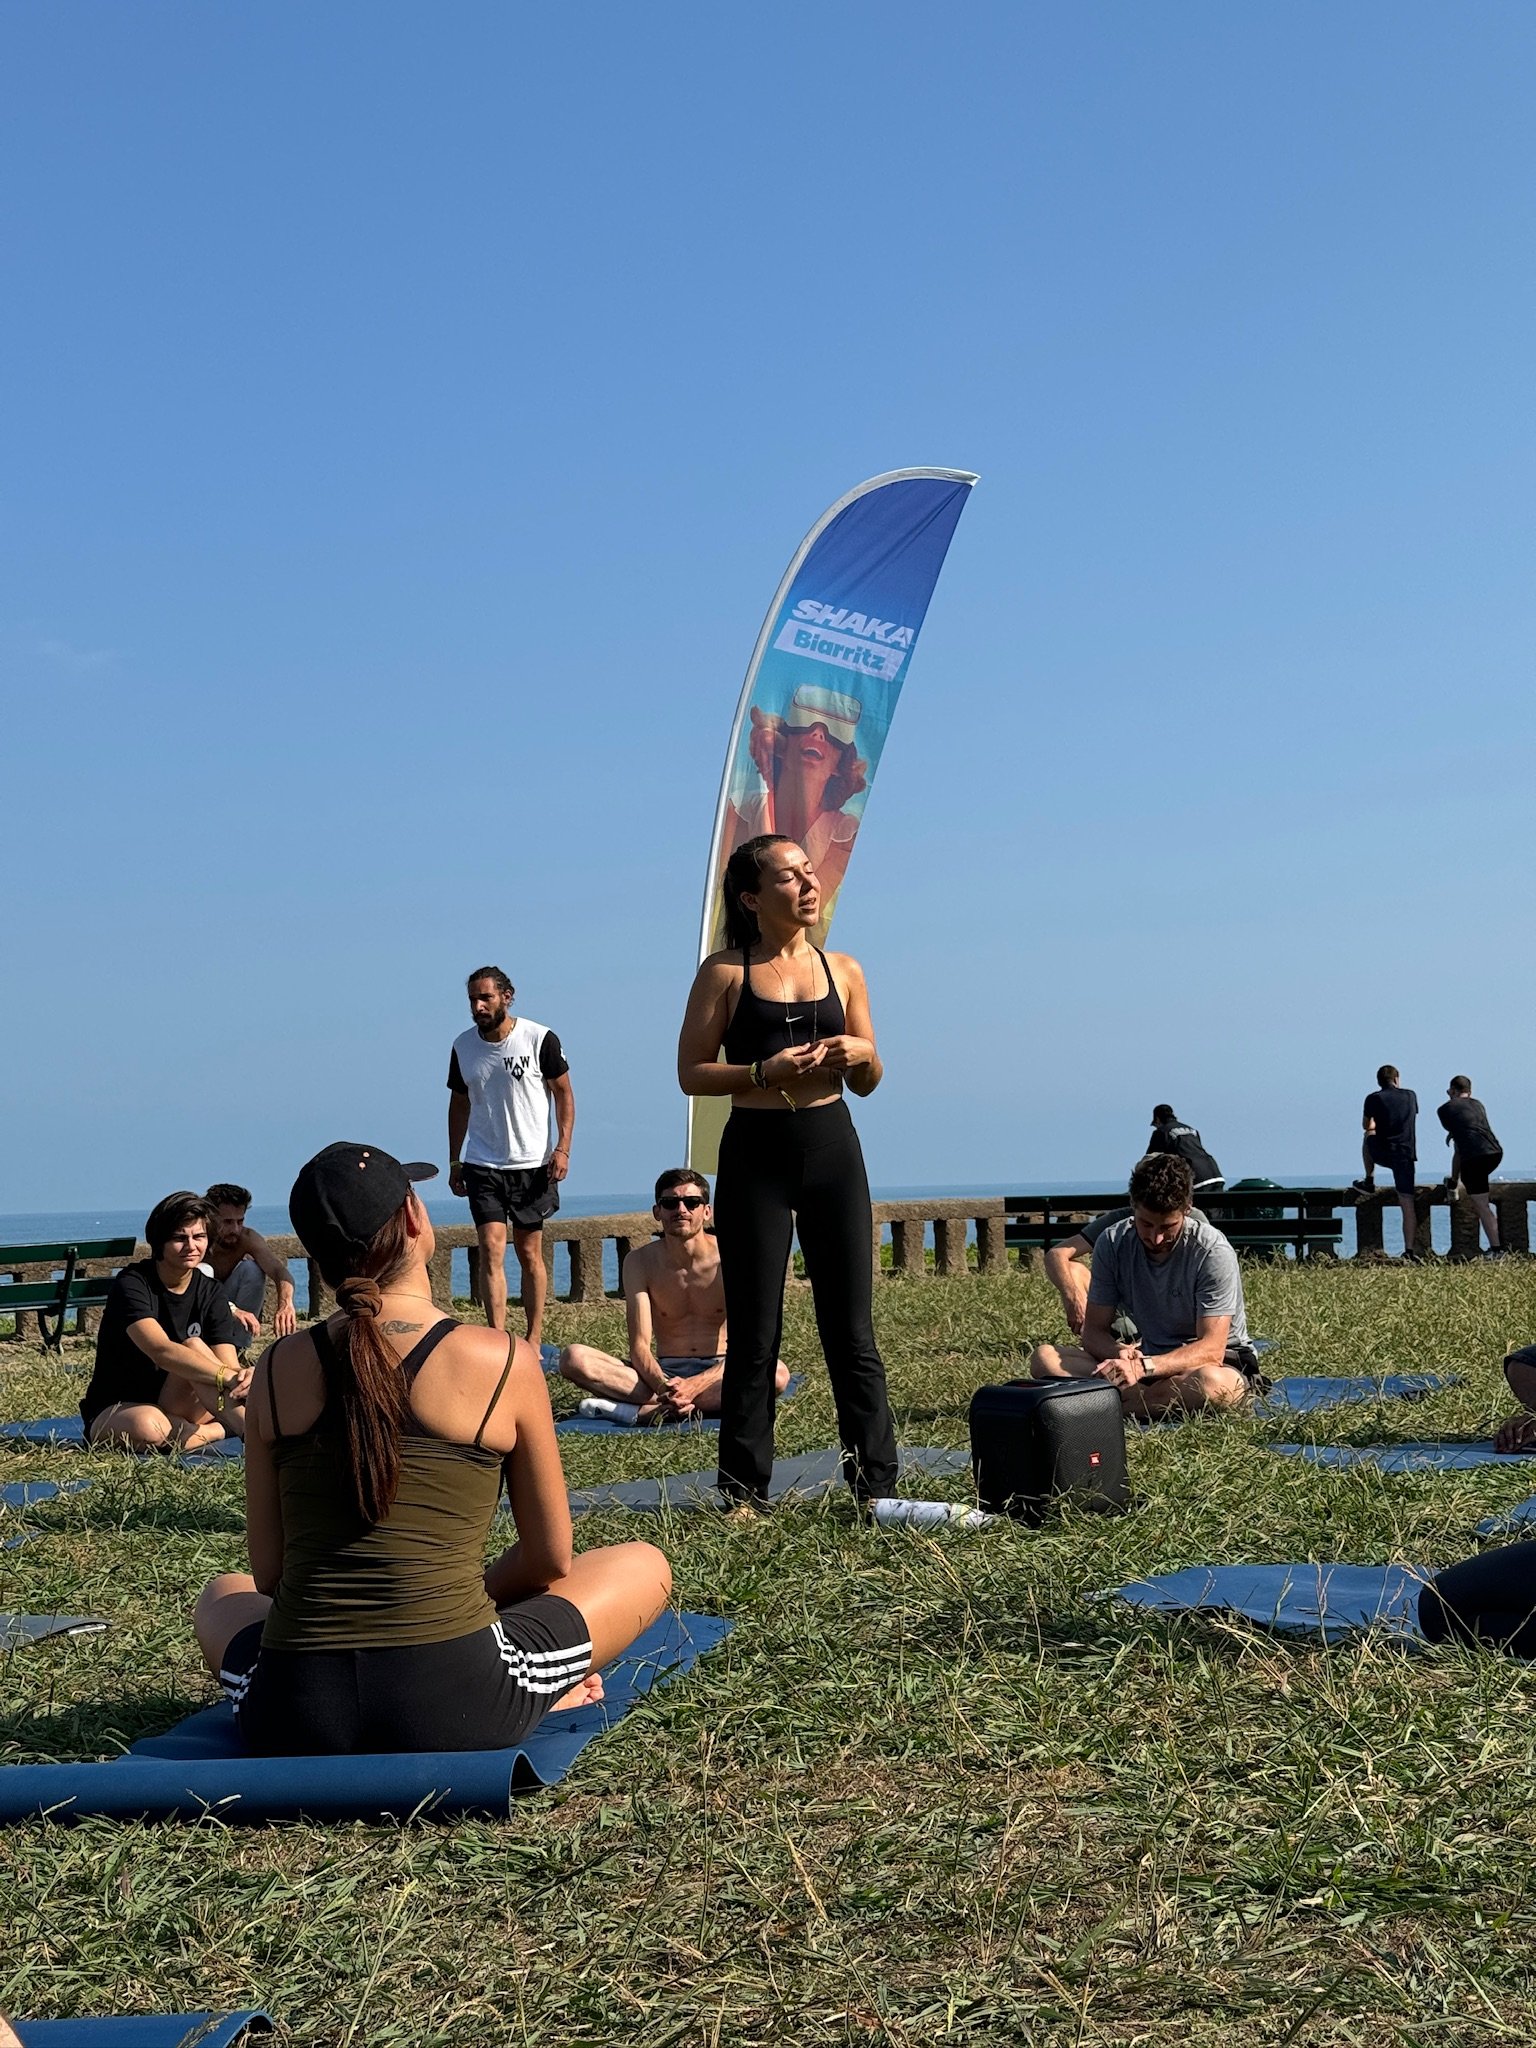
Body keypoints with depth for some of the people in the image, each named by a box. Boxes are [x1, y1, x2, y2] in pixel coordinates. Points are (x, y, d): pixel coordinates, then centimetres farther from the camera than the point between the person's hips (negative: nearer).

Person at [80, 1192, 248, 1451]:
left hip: (181, 1408, 4)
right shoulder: (132, 1284, -16)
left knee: (194, 1347, -27)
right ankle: (219, 1430, -19)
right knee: (147, 1426, -41)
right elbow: (161, 1351, -34)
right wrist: (228, 1377, -44)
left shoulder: (210, 1292, 0)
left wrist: (243, 1376, -38)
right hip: (112, 1413, -4)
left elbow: (228, 1362, -12)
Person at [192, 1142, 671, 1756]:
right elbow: (551, 1560, 6)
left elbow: (268, 1573, 10)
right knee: (644, 1566, 22)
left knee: (222, 1597, 39)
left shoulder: (277, 1369, 4)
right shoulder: (504, 1363, -5)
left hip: (289, 1721, 3)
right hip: (452, 1713, -2)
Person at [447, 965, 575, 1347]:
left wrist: (562, 1148, -10)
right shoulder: (463, 1046, 3)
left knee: (529, 1253, 6)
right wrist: (454, 1161, 11)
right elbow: (459, 1104, 14)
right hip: (482, 1166, 2)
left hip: (532, 1164, -2)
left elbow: (564, 1093, 0)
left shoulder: (540, 1039, -7)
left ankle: (534, 1339, 15)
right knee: (491, 1250, -8)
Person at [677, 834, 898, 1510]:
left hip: (831, 1148, 3)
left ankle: (876, 1481, 11)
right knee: (754, 1333, 2)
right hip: (754, 1154, -3)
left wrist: (862, 1055, -7)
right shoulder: (726, 972, -1)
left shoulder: (843, 970, 9)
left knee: (852, 1326, 4)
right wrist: (765, 1072, -16)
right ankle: (744, 1490, 11)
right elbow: (691, 1073, -3)